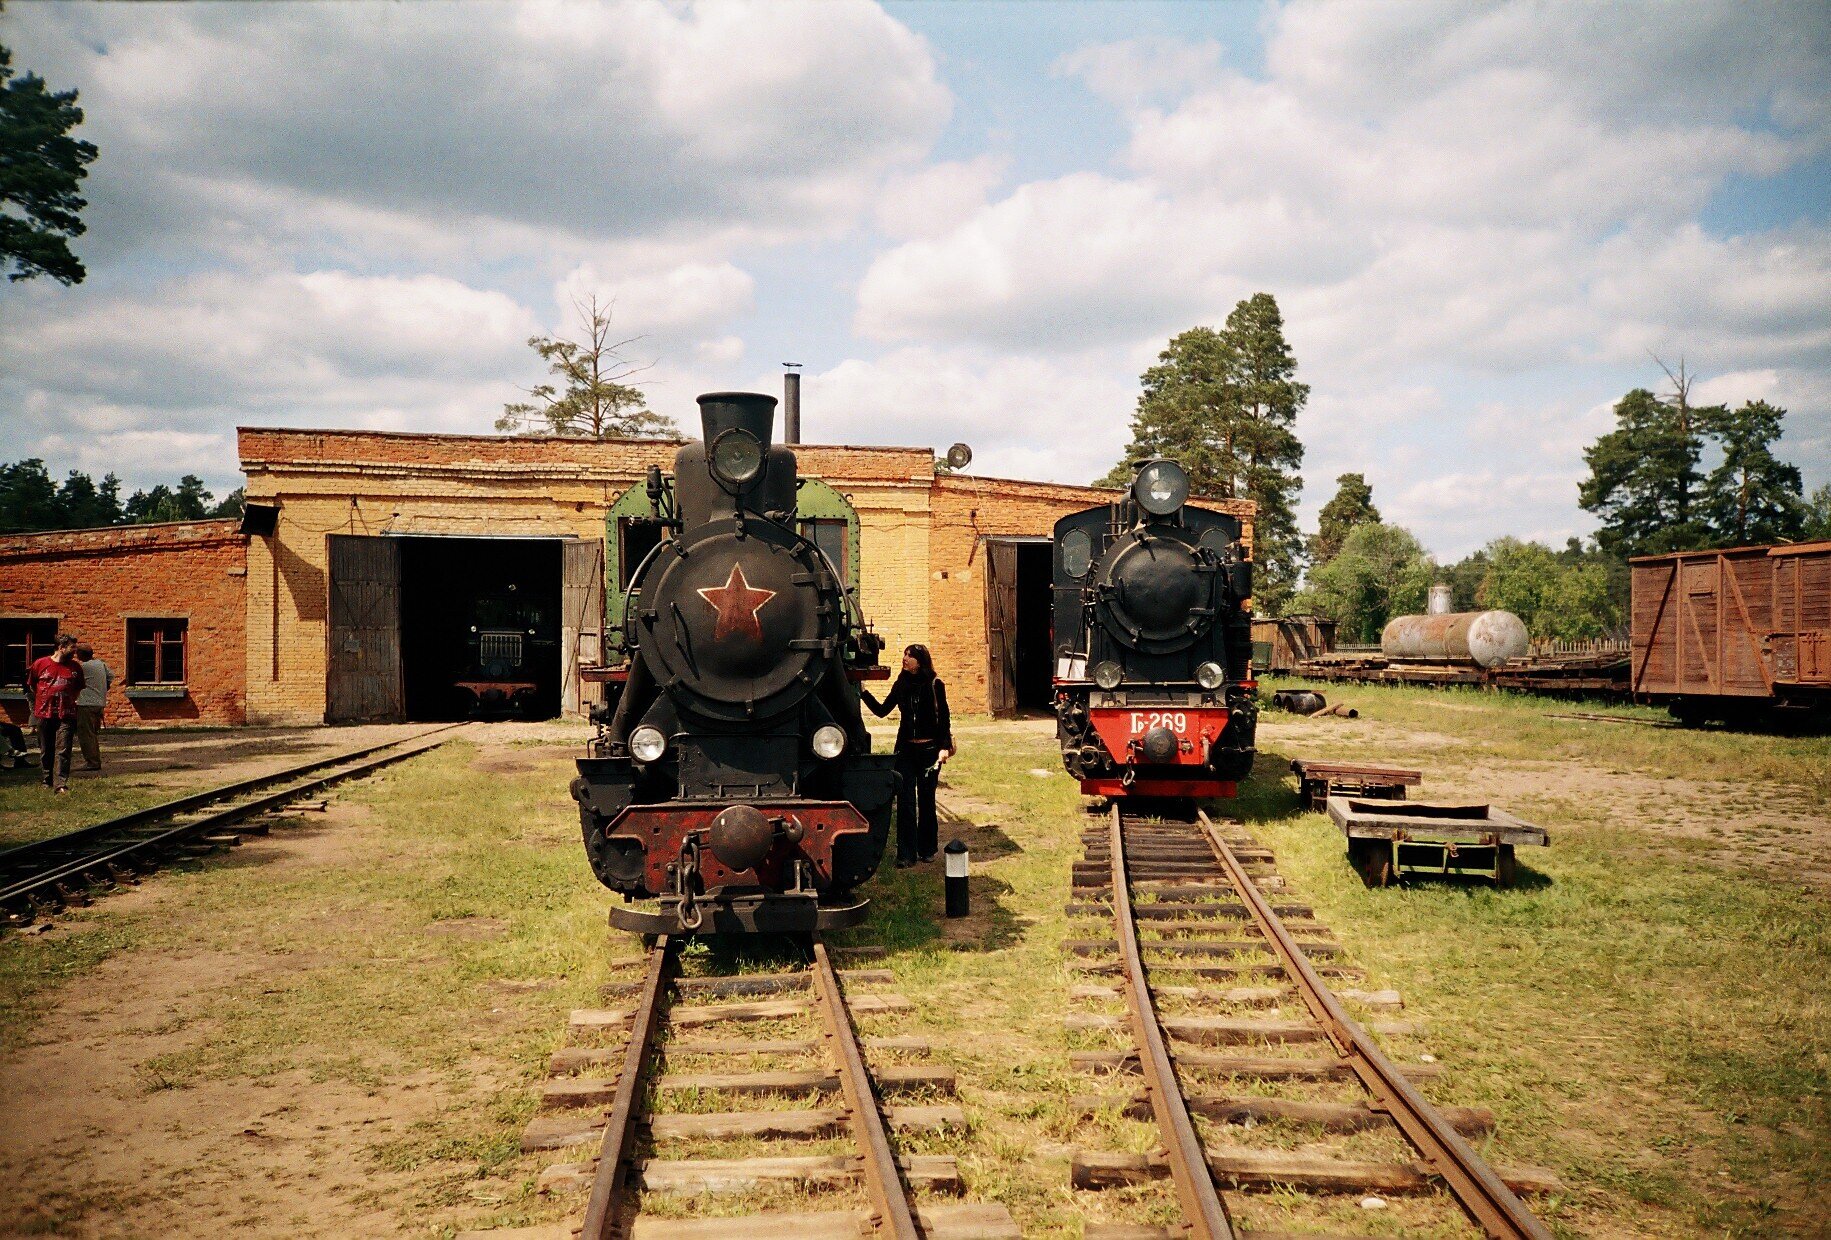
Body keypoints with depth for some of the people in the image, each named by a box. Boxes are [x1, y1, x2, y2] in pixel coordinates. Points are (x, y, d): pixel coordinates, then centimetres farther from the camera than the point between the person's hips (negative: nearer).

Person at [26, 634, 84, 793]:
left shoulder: (75, 667, 5)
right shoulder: (40, 664, 0)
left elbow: (79, 688, 20)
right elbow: (31, 686, 14)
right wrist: (43, 702, 14)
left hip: (66, 716, 0)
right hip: (44, 714, 0)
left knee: (63, 751, -9)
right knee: (46, 751, 10)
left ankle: (61, 784, -13)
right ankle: (48, 781, 25)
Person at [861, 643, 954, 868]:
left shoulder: (935, 685, -4)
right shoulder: (901, 685, 6)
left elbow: (944, 718, -3)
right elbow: (882, 710, 4)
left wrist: (945, 747, -10)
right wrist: (864, 692, -5)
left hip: (929, 750, -3)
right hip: (905, 749, 3)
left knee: (926, 800, 7)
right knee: (905, 801, -2)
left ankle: (926, 850, 19)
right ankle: (906, 854, 0)